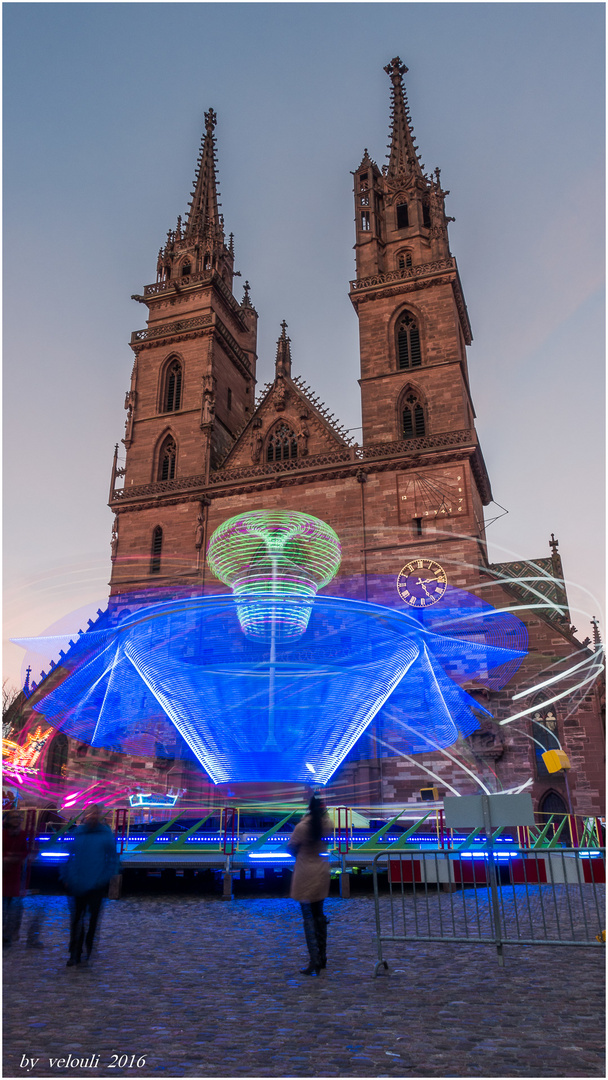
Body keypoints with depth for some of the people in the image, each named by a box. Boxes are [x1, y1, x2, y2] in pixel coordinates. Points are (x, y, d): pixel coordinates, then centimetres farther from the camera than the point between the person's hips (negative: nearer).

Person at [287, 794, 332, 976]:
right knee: (319, 915, 18)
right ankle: (322, 958, 26)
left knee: (308, 917, 1)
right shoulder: (327, 825, -7)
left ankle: (314, 963, -1)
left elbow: (291, 848, -6)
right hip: (322, 874, 5)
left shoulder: (302, 827, -19)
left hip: (305, 875, -5)